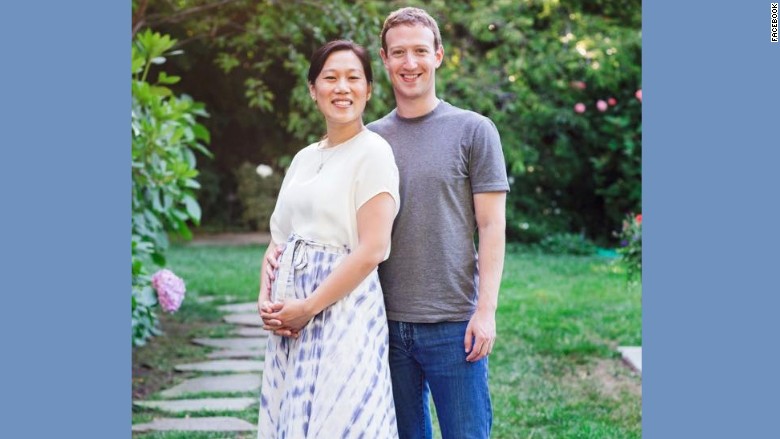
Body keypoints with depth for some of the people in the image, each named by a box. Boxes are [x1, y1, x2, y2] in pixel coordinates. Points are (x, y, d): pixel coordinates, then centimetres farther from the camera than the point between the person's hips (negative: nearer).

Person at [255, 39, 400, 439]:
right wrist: (266, 299, -1)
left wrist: (308, 308, -14)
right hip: (289, 318, 7)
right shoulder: (304, 158, 14)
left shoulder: (373, 152, -6)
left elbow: (372, 249, -14)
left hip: (342, 312, -7)